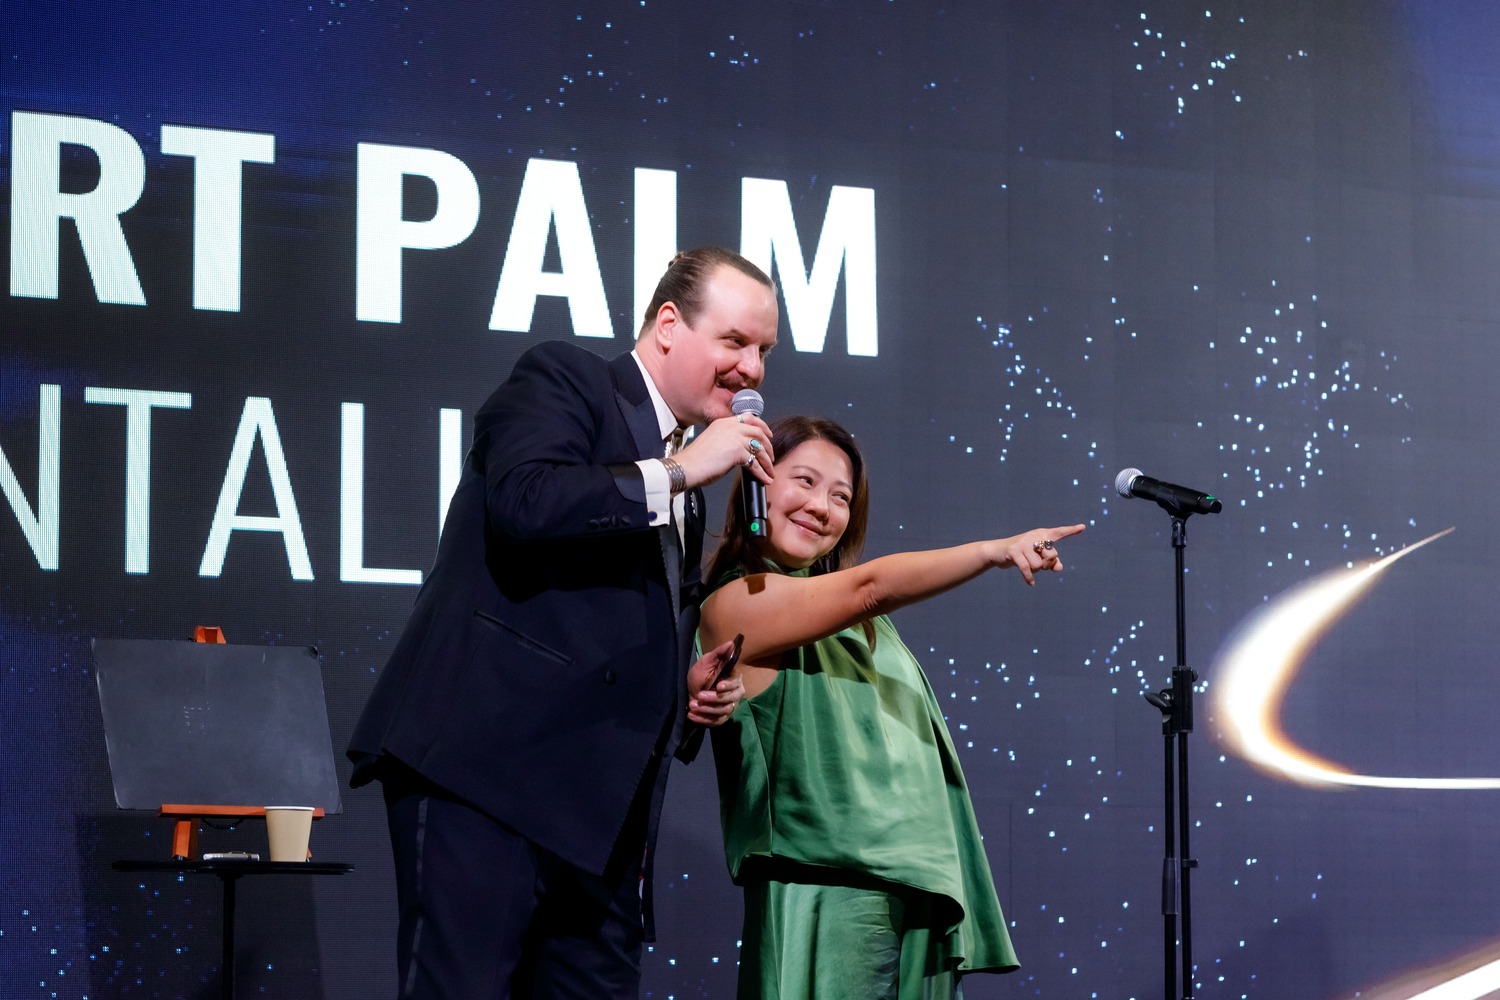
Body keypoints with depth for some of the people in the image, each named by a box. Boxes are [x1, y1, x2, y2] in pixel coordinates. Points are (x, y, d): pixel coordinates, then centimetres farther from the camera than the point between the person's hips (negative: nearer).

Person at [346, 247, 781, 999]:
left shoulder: (679, 492, 24)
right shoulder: (562, 380, 2)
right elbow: (521, 501, -18)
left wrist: (686, 691, 11)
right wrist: (678, 471, -11)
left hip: (597, 809, 8)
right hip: (485, 765, -8)